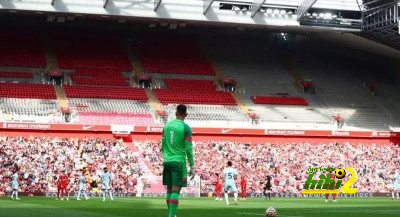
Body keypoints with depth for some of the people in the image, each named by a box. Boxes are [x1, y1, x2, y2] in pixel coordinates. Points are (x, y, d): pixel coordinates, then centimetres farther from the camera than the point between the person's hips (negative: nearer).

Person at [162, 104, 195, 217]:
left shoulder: (167, 125, 8)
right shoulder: (186, 128, -7)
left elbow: (163, 146, 13)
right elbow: (188, 149, -9)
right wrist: (192, 166, -5)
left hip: (167, 161, 5)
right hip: (179, 161, -5)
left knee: (169, 189, 13)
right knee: (176, 190, -6)